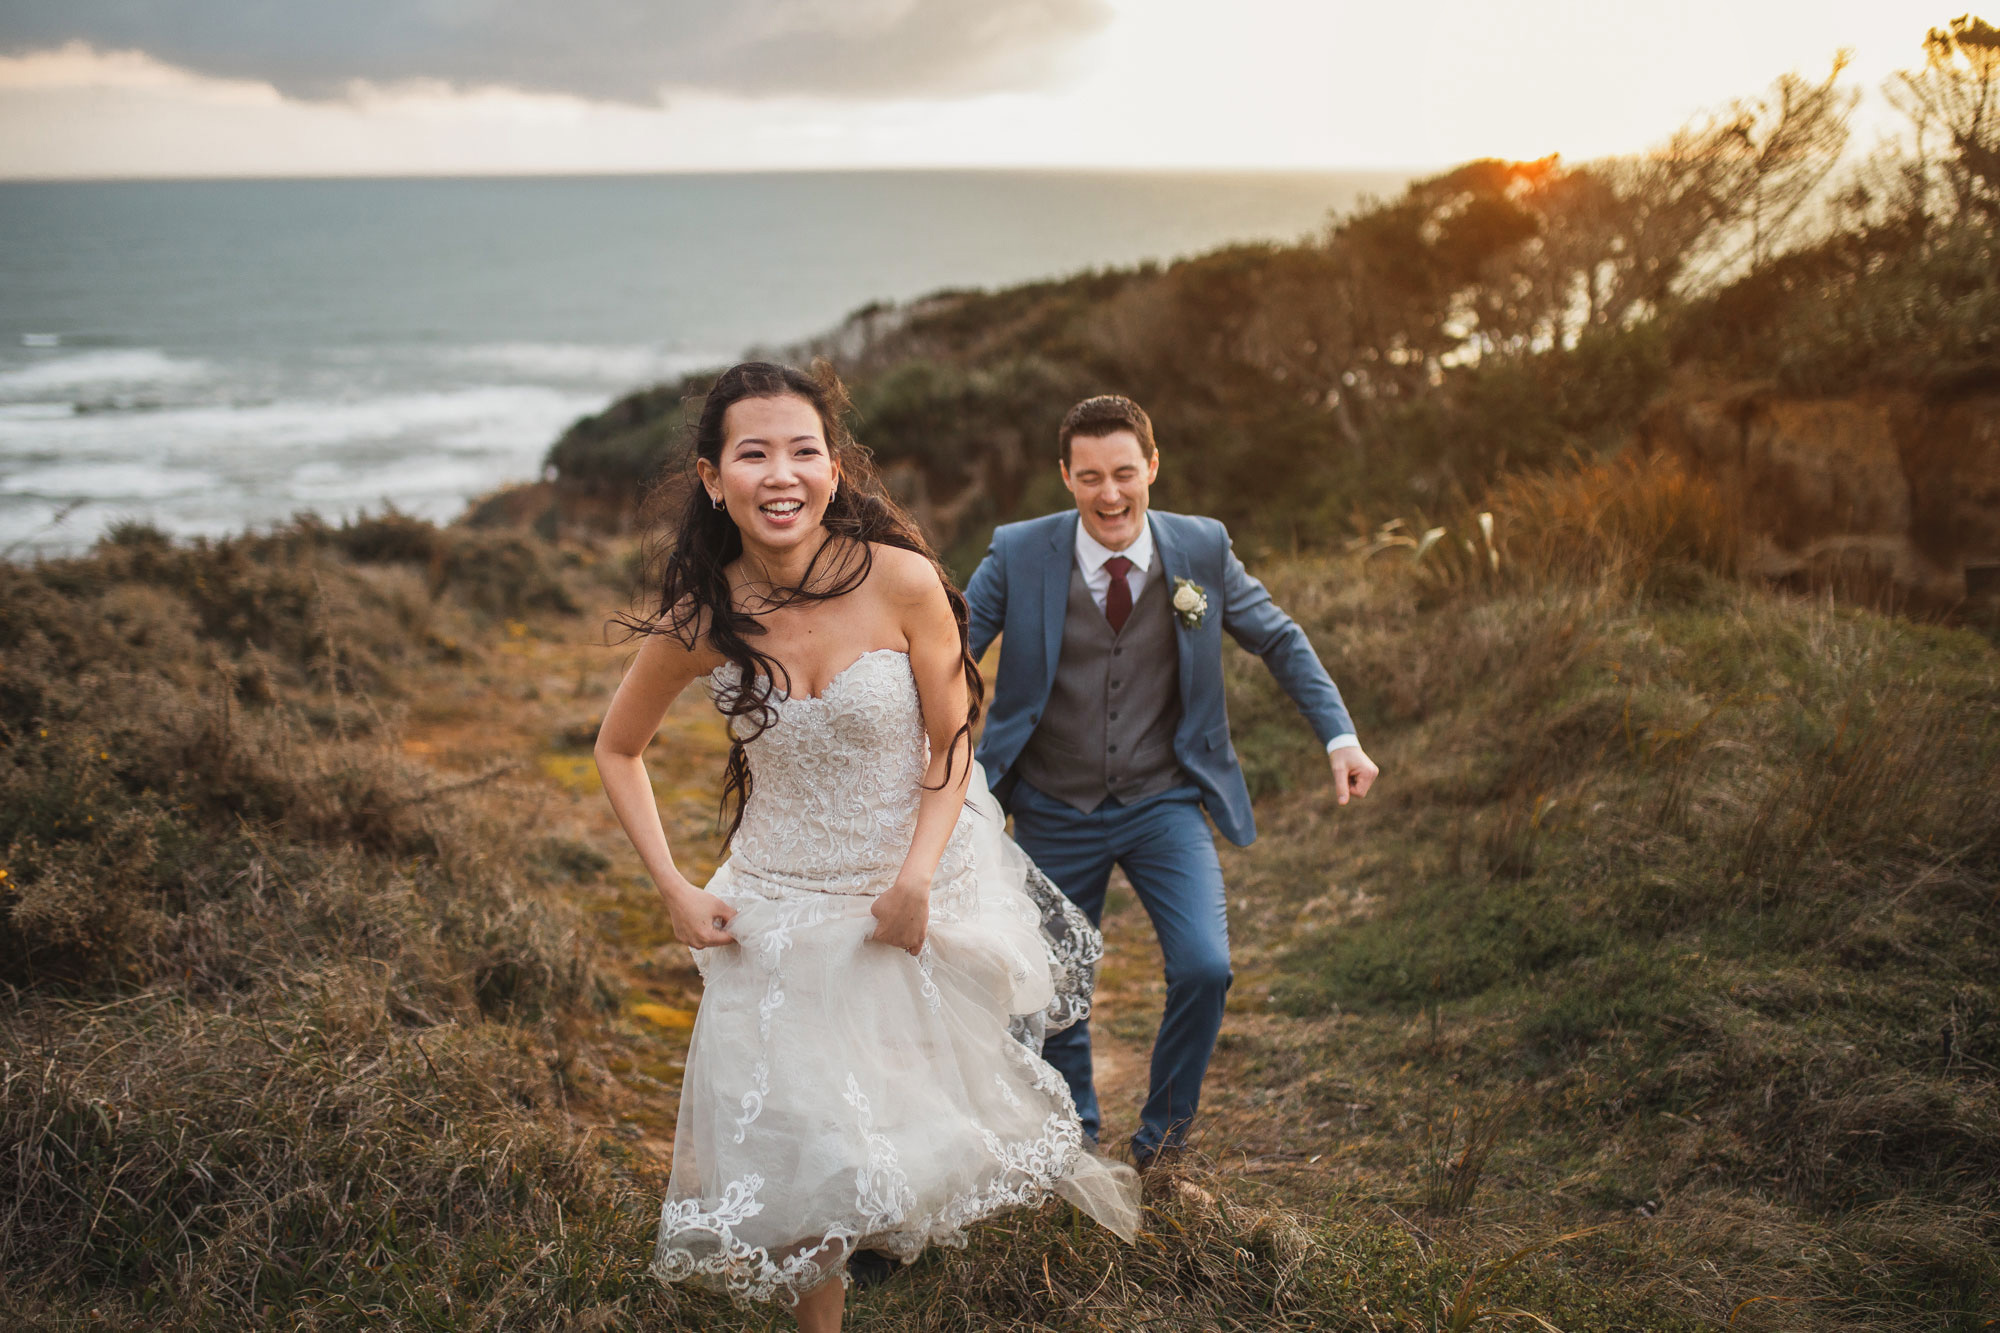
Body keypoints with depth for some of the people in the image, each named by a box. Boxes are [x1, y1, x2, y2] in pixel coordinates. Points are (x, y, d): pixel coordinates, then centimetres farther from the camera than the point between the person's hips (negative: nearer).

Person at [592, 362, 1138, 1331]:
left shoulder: (901, 580, -20)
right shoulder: (696, 622, -15)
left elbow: (951, 740, -9)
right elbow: (617, 751, 2)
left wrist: (916, 877, -19)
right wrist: (672, 888, -5)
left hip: (927, 878, -1)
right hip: (787, 904, 1)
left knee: (944, 1095, 16)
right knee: (797, 1137, 4)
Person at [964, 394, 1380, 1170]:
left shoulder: (1202, 550, -5)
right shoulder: (1019, 555, -9)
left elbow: (1280, 642, 6)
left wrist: (1341, 737, -3)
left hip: (1164, 804, 0)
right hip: (1054, 814, 0)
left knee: (1203, 968, -15)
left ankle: (1164, 1123, 16)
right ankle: (1074, 1132, 41)